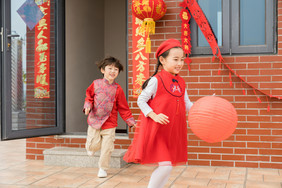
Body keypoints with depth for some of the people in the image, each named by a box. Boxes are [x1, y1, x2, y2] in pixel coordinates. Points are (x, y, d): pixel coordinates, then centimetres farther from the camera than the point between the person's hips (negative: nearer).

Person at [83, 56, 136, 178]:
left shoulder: (117, 89, -3)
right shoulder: (96, 84, -2)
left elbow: (123, 108, 2)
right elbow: (89, 96, 12)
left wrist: (130, 121, -2)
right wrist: (88, 106, -8)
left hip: (109, 123, 0)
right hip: (94, 121, 0)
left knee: (107, 148, 1)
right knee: (93, 145, 1)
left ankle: (103, 168, 21)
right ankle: (91, 147, 40)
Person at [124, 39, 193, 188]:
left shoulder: (181, 82, 10)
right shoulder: (156, 80, -11)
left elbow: (187, 104, 10)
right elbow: (141, 100, -9)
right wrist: (154, 116, -21)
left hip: (173, 132, 7)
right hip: (156, 130, -7)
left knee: (167, 167, 13)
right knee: (166, 166, -12)